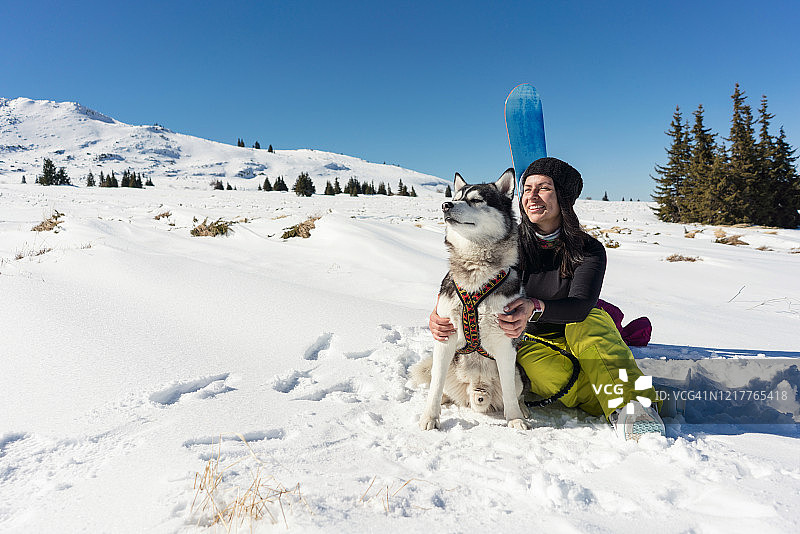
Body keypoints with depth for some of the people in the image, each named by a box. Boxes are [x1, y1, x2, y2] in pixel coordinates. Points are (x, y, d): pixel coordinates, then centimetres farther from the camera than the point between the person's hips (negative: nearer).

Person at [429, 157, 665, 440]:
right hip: (529, 345, 0)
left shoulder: (589, 250, -10)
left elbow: (581, 304, -27)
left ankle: (635, 400, -33)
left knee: (591, 321, -33)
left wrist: (535, 307, -49)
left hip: (573, 338, 0)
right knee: (558, 379, -33)